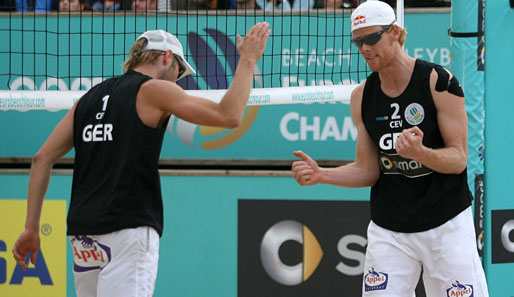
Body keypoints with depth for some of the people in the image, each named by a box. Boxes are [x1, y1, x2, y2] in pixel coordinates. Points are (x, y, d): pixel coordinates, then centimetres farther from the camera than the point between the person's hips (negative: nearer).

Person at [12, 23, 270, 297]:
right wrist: (248, 60, 8)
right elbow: (230, 116, -5)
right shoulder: (154, 91, -1)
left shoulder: (91, 97, 18)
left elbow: (42, 159, 15)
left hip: (82, 234, 7)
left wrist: (31, 228, 16)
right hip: (127, 230, -7)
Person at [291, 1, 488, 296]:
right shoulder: (362, 97, 3)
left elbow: (459, 159, -12)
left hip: (446, 225, -3)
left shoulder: (438, 81, -12)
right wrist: (320, 174, -10)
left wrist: (420, 152, -32)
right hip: (388, 231, 3)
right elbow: (368, 170, 6)